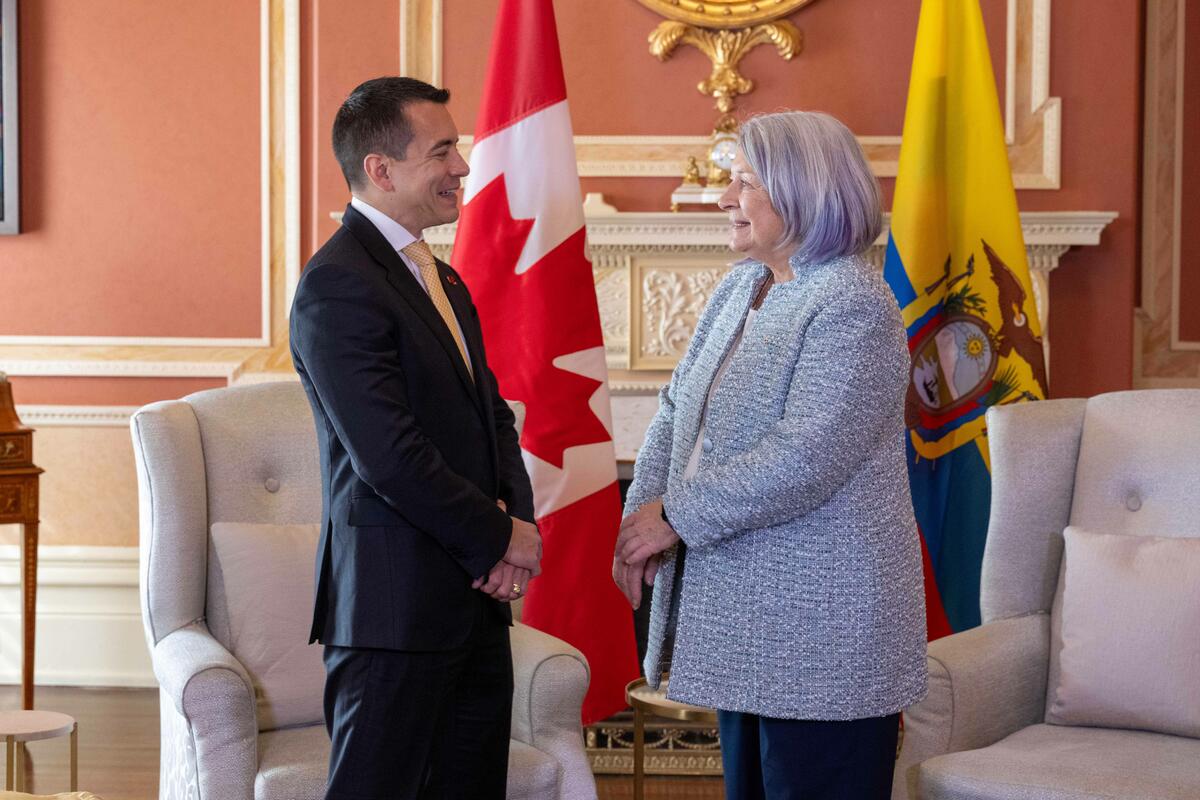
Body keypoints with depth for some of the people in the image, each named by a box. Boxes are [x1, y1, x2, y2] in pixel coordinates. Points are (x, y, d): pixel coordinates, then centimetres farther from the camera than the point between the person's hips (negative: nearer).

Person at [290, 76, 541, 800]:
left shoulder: (443, 280, 17)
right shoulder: (338, 287, -14)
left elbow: (493, 416, 18)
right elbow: (391, 458, -20)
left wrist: (517, 518, -2)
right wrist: (501, 538, -10)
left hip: (476, 597, 9)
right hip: (397, 605, -9)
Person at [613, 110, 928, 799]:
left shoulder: (852, 306, -16)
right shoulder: (740, 289, 13)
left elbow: (803, 459, -25)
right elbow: (677, 410, 14)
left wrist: (677, 516, -18)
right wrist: (641, 513, -3)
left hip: (821, 626, -9)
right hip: (746, 621, 9)